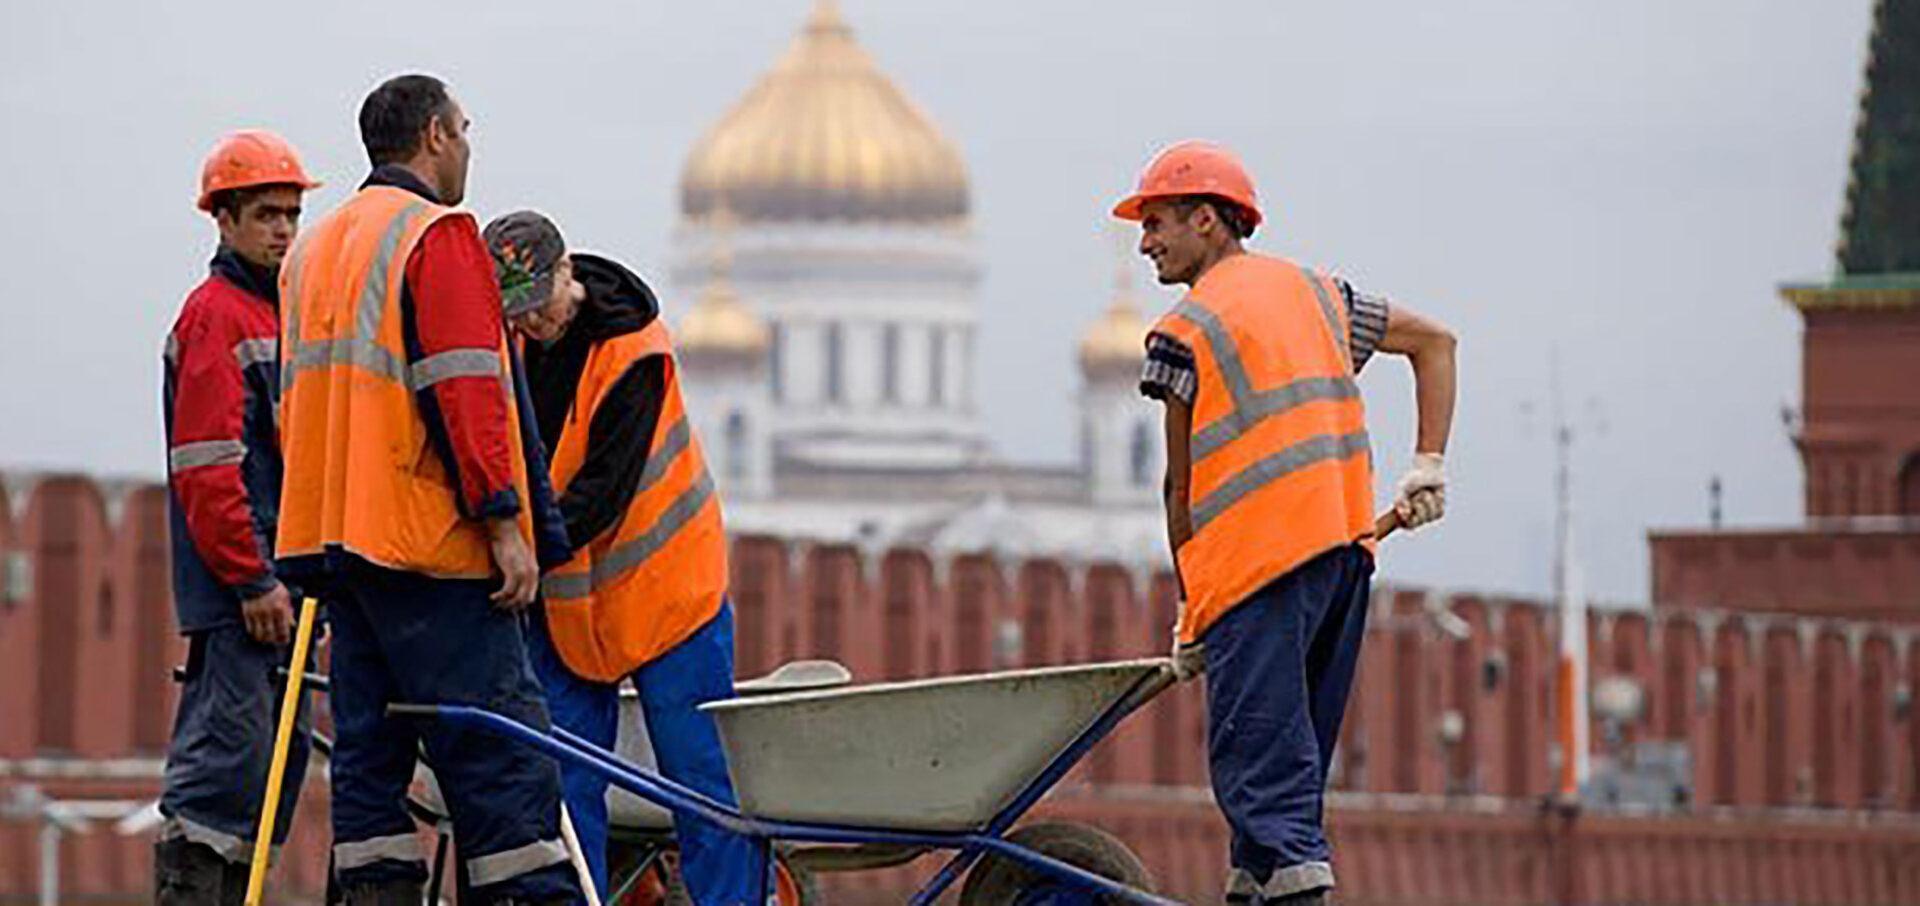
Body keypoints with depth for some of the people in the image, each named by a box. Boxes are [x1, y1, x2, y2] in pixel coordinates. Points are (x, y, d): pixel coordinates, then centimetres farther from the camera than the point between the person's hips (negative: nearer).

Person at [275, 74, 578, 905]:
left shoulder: (313, 250, 20)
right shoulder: (439, 236, -7)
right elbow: (466, 391, -16)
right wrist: (504, 523, -16)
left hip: (331, 536, 8)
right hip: (430, 541, -8)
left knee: (369, 745, 7)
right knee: (500, 747, -9)